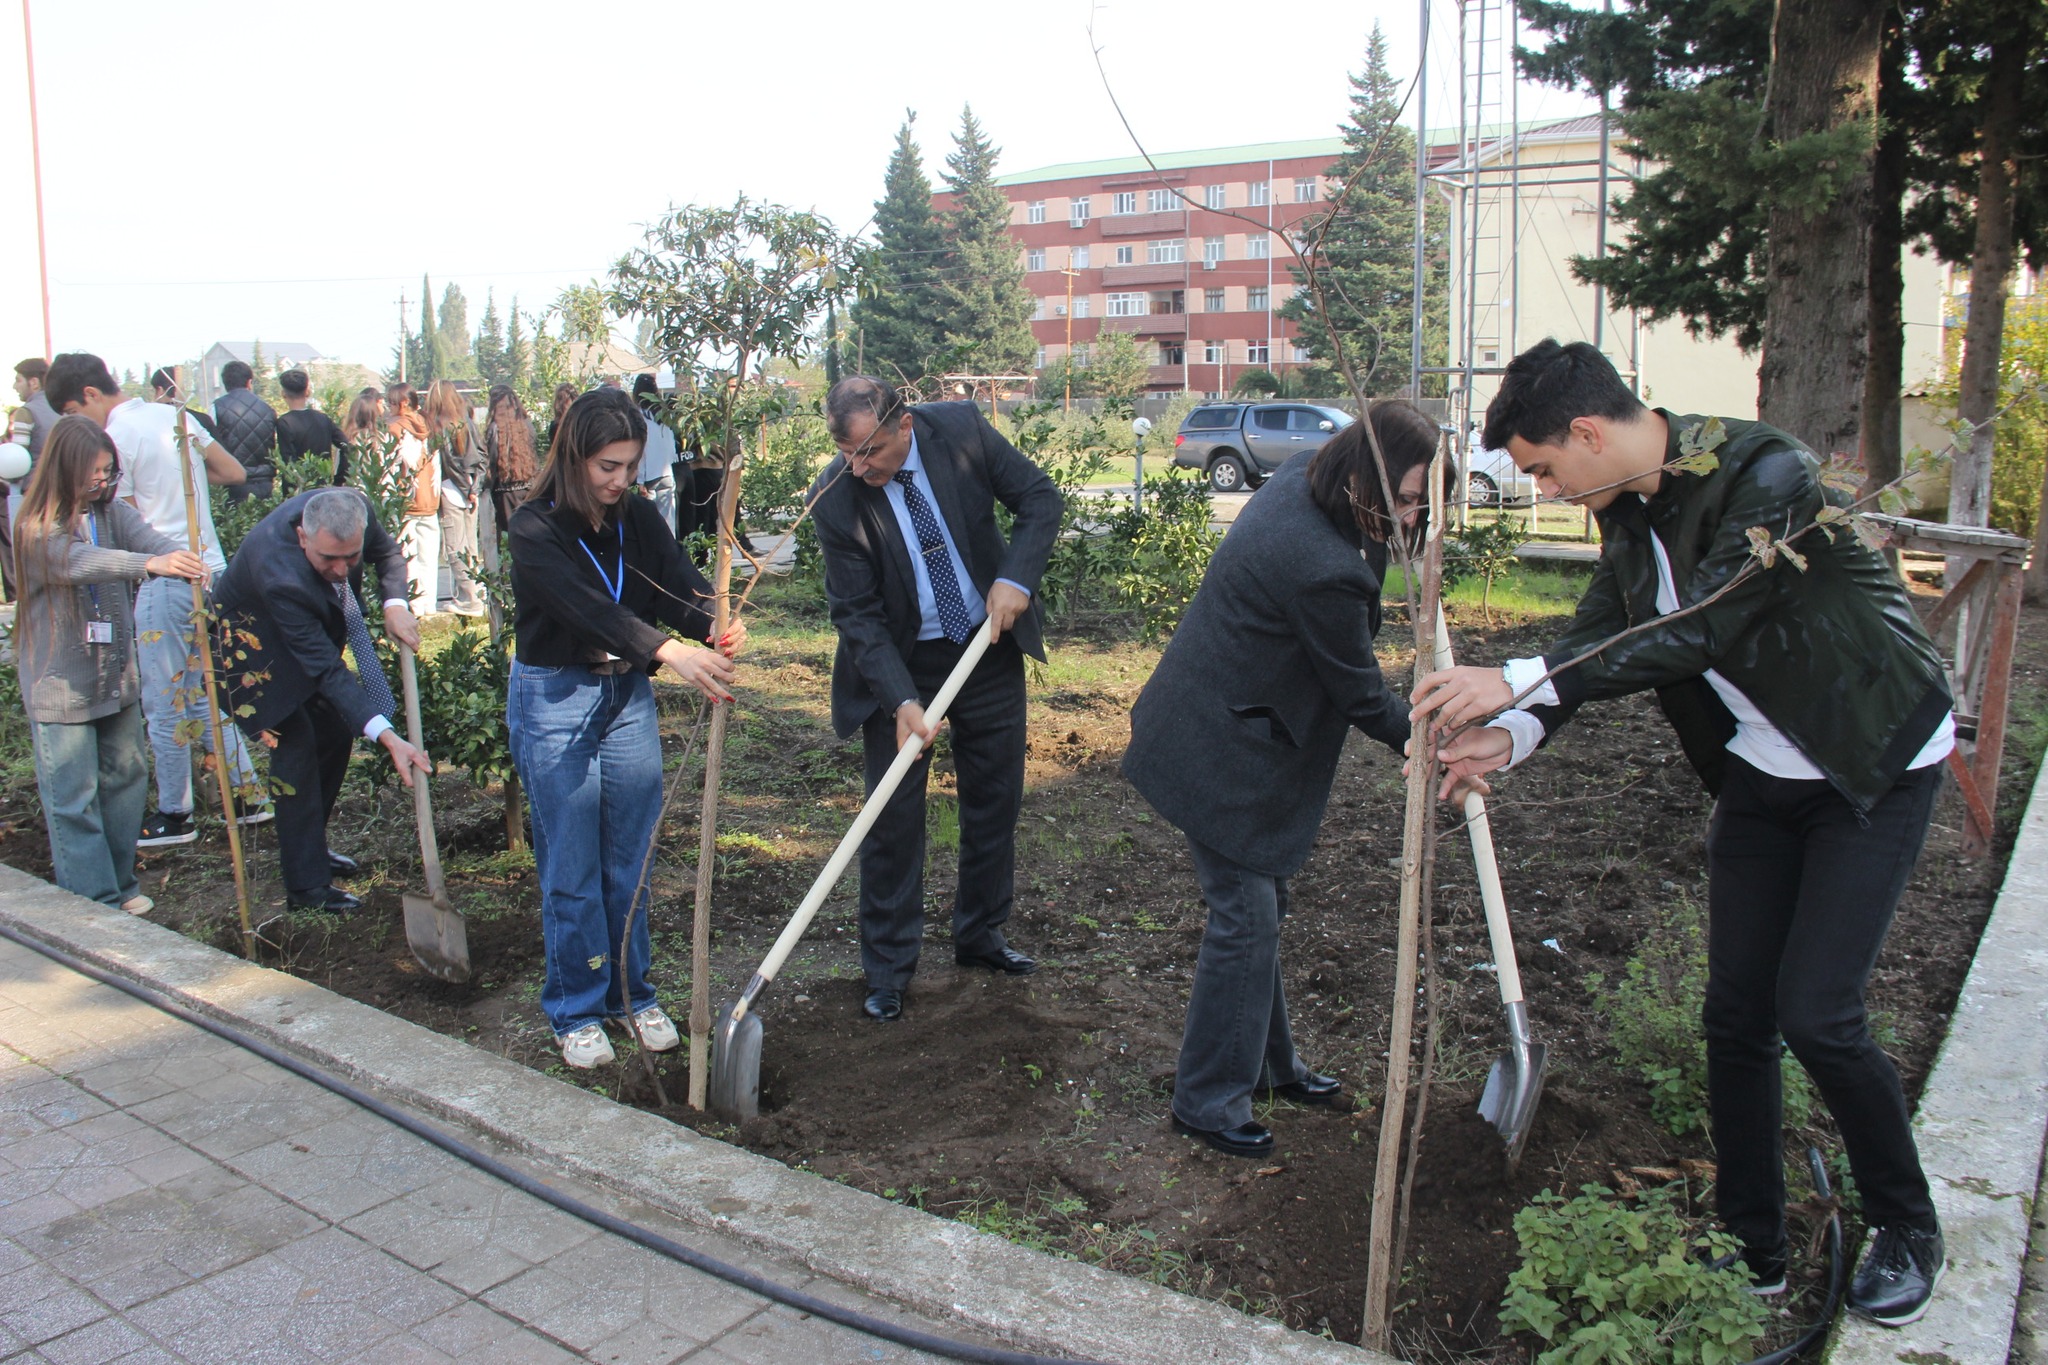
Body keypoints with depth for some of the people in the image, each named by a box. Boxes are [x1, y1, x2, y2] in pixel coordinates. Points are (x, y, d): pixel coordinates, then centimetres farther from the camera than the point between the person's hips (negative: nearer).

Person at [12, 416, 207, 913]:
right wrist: (152, 563, -50)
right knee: (74, 797, 0)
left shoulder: (111, 512, 2)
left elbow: (148, 536, -16)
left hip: (115, 677, 6)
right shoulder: (38, 531, -14)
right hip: (60, 684, -6)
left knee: (124, 777, 15)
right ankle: (94, 904, 8)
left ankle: (121, 884, 29)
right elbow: (83, 562, -33)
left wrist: (182, 557, -40)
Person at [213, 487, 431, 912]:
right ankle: (307, 884, -7)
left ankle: (308, 845, 27)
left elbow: (388, 551, -5)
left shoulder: (354, 509, -29)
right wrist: (387, 736, -49)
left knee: (337, 731, 9)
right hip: (252, 641, -7)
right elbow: (327, 671, -42)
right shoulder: (280, 576, -44)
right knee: (296, 744, -13)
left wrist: (394, 603, -26)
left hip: (314, 631, 7)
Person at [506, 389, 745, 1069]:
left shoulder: (638, 517, 2)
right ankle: (576, 1011, 18)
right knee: (572, 868, 3)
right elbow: (586, 606, -31)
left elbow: (679, 586, -12)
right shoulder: (535, 528, -15)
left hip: (628, 695, 5)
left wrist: (715, 627, -36)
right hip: (554, 699, -5)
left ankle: (633, 993, 27)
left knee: (631, 859, 11)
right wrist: (668, 650, -46)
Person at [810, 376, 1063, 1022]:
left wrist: (1015, 579, -22)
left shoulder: (960, 428, -17)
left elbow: (1040, 498, -7)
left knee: (996, 799, 12)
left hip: (989, 647, 3)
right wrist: (901, 700, -29)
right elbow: (856, 615, -18)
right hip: (899, 663, -2)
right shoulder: (834, 498, -21)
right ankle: (887, 966, 15)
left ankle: (980, 934, 31)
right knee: (893, 815, 0)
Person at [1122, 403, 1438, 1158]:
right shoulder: (1324, 570, -31)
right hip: (1220, 756, -10)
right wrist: (1423, 740, 1)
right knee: (1246, 920, 0)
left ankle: (1268, 1062, 37)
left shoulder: (1301, 475, -6)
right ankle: (1207, 1100, 16)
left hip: (1220, 731, 10)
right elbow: (1360, 696, -17)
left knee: (1256, 906, 20)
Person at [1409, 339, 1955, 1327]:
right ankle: (1753, 1247, 21)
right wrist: (1512, 736, -18)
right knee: (1735, 1013, 6)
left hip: (1874, 765, -7)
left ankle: (1908, 1229, 18)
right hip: (1757, 773, 7)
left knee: (1815, 1013, -9)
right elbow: (1599, 634, -1)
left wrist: (1519, 680, -36)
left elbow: (1697, 631, -34)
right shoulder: (1627, 506, -2)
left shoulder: (1767, 475, -27)